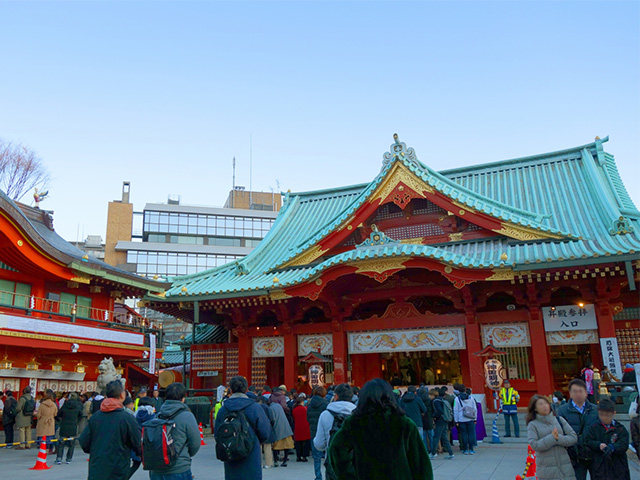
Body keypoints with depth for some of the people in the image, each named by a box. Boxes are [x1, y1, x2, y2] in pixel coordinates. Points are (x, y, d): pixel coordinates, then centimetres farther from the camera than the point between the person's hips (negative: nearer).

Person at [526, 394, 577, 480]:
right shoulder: (532, 425, -1)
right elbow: (534, 445, -13)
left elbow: (574, 437, 2)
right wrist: (552, 438, -16)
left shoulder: (559, 420, 7)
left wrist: (559, 438, -13)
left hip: (565, 466, 3)